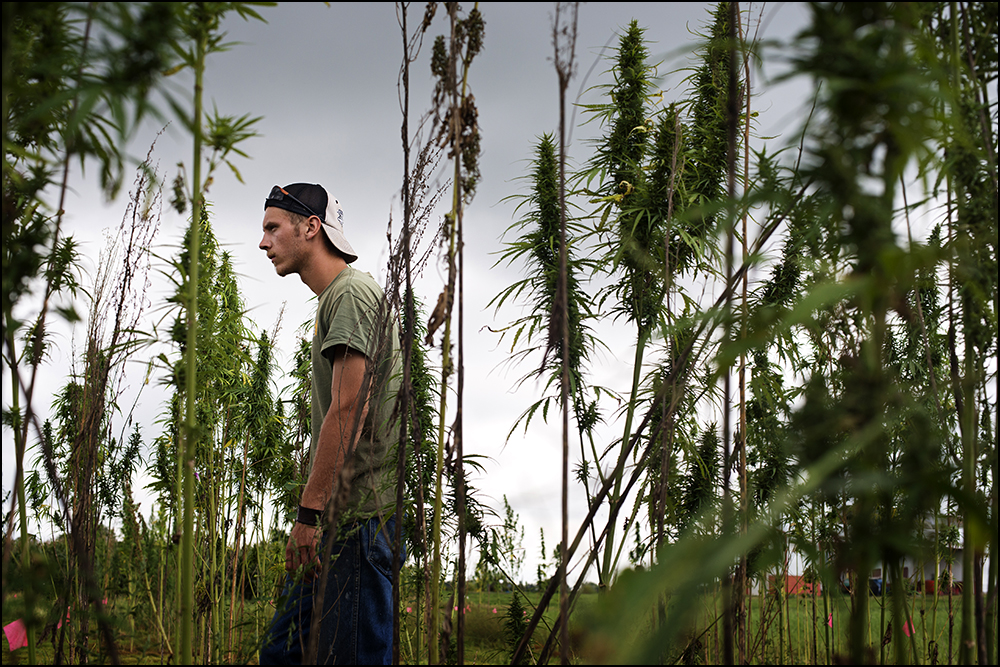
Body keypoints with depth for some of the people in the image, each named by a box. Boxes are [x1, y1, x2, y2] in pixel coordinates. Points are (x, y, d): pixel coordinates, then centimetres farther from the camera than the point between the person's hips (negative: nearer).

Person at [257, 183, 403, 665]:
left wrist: (310, 511, -21)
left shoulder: (351, 293, -9)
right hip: (337, 513, 10)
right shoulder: (333, 298, 23)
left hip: (363, 512, -10)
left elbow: (347, 409, -18)